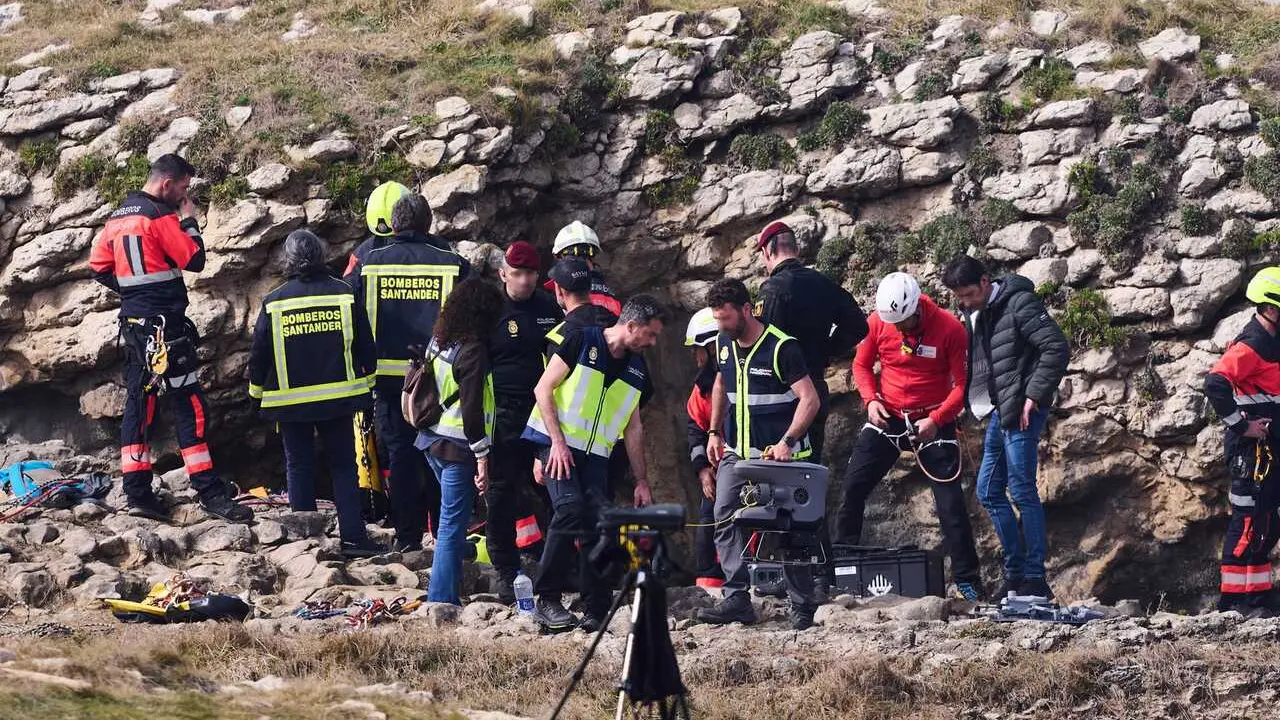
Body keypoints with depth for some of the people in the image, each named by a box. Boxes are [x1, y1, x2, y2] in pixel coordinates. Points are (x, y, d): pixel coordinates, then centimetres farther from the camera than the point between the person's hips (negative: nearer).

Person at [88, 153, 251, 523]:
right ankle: (210, 492, -11)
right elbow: (195, 259, -12)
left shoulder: (117, 218, 13)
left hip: (133, 323, 9)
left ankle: (137, 492, 7)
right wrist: (189, 221, 0)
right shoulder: (160, 216, -13)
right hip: (165, 324, -9)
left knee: (139, 403, 9)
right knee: (187, 404, -8)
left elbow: (98, 267, 18)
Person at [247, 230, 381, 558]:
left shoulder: (274, 302, -6)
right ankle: (352, 537, 0)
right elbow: (365, 346, 3)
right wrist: (367, 380, 19)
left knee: (299, 467, 7)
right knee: (343, 466, 7)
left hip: (290, 401, -1)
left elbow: (259, 354, 0)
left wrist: (257, 391, 16)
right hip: (338, 396, 1)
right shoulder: (344, 295, -3)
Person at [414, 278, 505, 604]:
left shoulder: (438, 342, 7)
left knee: (451, 524, 22)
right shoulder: (472, 350, -18)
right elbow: (472, 410, -21)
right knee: (452, 527, -4)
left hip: (432, 442, 9)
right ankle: (442, 601, -4)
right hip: (458, 449, -9)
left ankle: (447, 597, 31)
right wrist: (482, 458, -17)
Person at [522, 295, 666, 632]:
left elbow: (633, 429, 19)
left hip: (595, 454, 6)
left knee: (599, 520, -8)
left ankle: (596, 610, -2)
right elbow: (544, 389, -7)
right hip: (557, 444, -6)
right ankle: (547, 601, -16)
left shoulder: (637, 370, 13)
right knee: (570, 508, -24)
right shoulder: (582, 341, -6)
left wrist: (642, 481, 15)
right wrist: (557, 442, -15)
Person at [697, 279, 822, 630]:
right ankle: (736, 599, -7)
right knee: (725, 519, -7)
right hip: (736, 453, 6)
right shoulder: (725, 344, 6)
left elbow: (810, 399, -17)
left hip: (777, 455, -6)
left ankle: (803, 607, 4)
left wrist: (787, 442, -25)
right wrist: (714, 432, 19)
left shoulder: (781, 348, -15)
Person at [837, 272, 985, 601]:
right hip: (887, 416, 3)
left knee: (950, 501, -6)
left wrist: (936, 419, -21)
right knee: (852, 487, -3)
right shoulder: (877, 323, -7)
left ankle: (968, 582, 1)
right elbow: (862, 364, 8)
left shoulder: (949, 328, -15)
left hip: (932, 422, -3)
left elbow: (962, 384, -11)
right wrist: (870, 399, -10)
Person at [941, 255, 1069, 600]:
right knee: (989, 492, 10)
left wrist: (1035, 395, -18)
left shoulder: (1019, 304, -12)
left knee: (1022, 491, -8)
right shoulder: (975, 313, 15)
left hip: (1022, 411, -9)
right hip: (999, 412, 9)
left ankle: (1035, 578, -4)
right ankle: (1015, 572, 17)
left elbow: (1057, 348, -18)